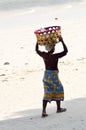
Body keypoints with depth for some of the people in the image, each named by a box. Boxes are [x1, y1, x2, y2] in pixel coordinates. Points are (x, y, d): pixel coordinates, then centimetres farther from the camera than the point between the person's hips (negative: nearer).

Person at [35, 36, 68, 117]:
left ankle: (44, 111, -1)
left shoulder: (44, 55, -5)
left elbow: (37, 50, 14)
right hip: (54, 75, -5)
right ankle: (58, 108, 31)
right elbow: (65, 51, -13)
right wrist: (62, 41, -11)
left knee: (47, 93, 9)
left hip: (46, 75, 5)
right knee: (58, 90, 18)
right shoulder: (56, 56, -18)